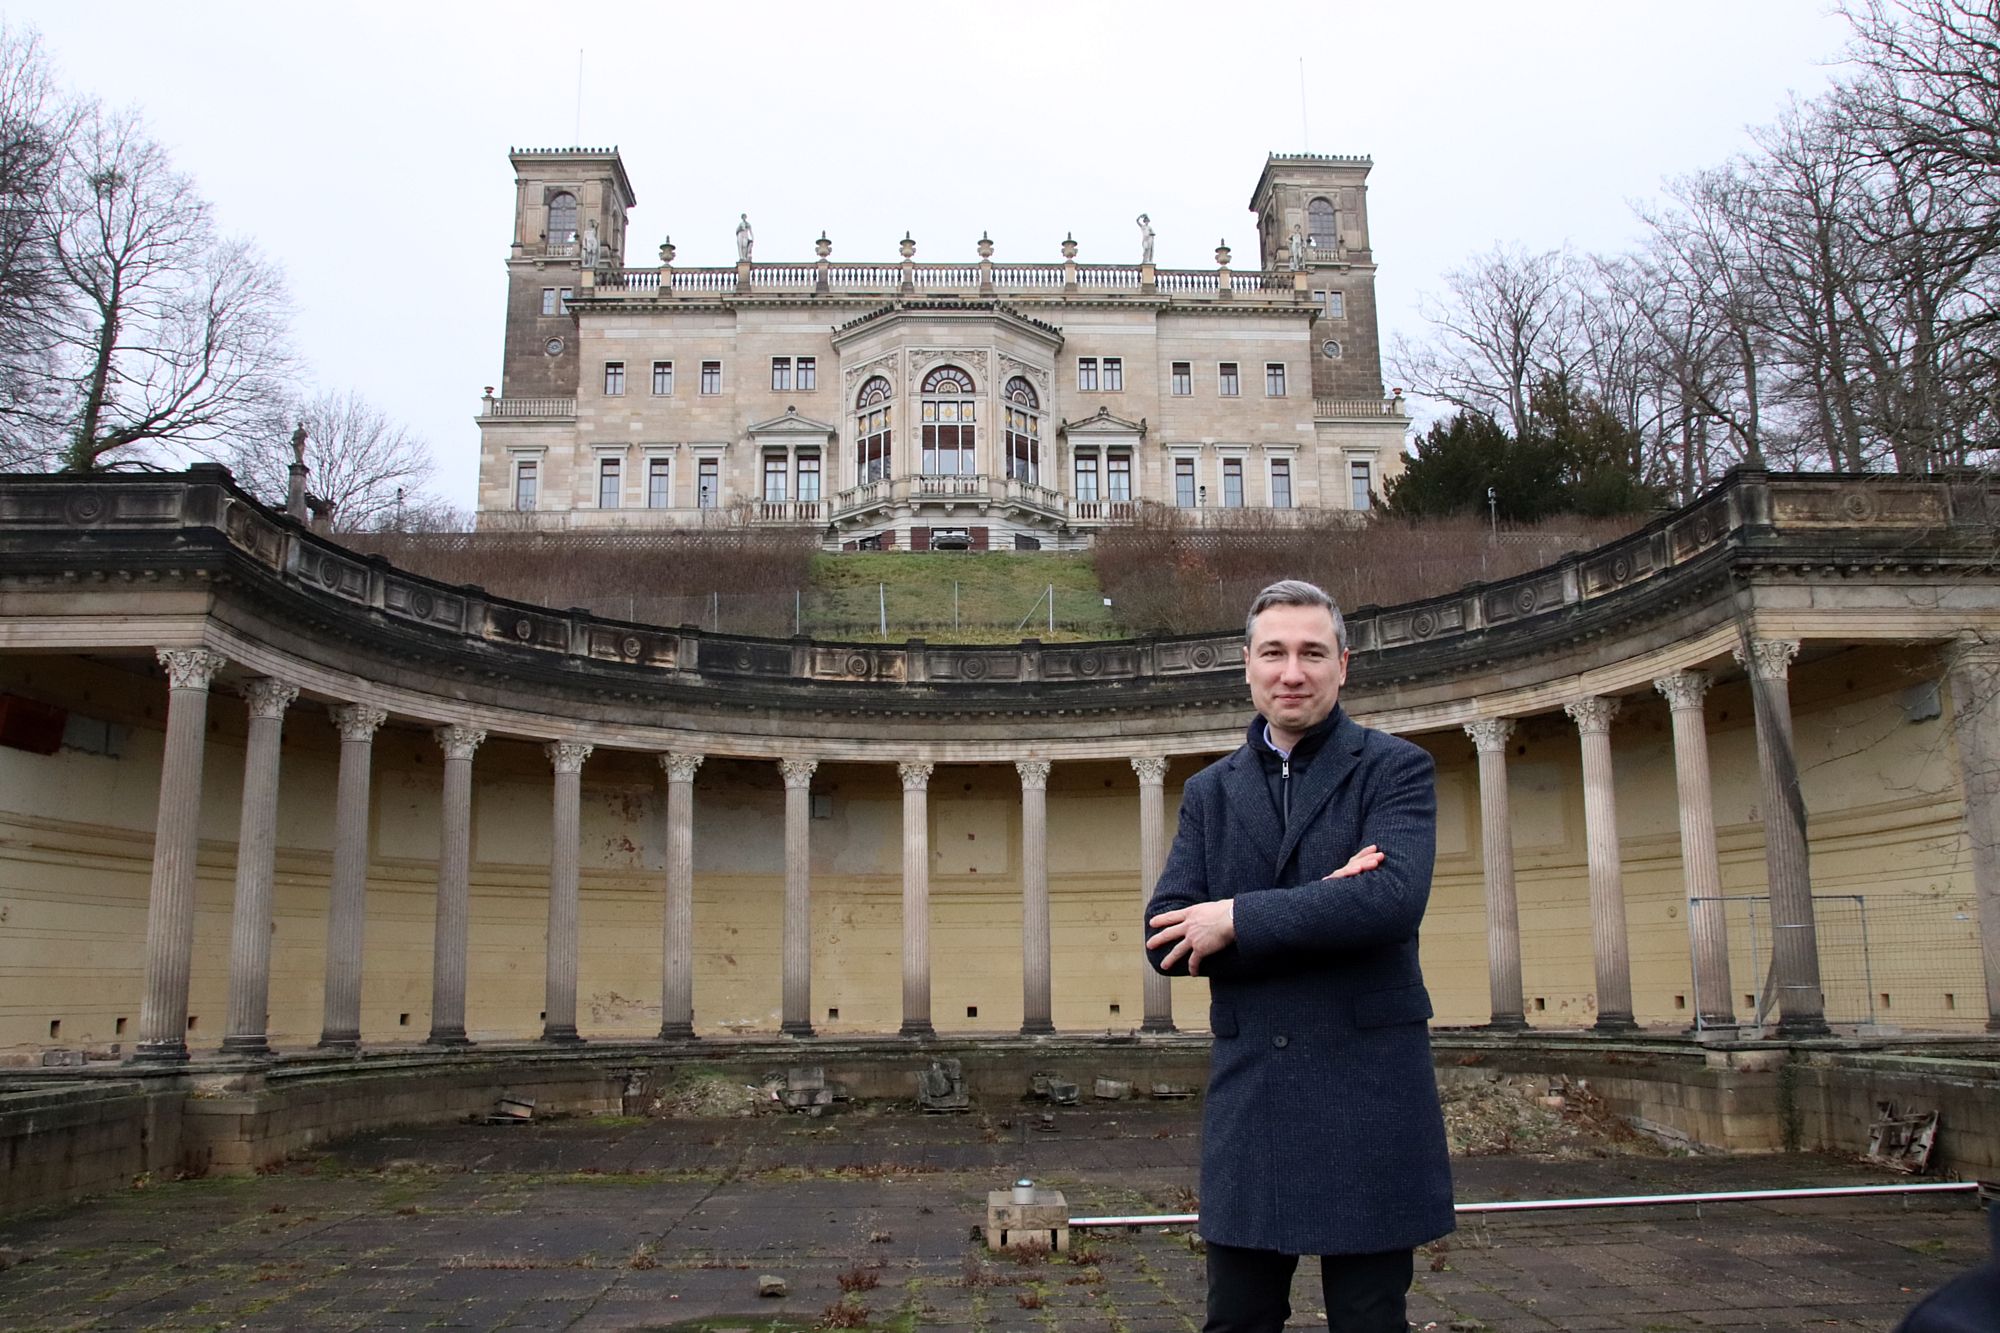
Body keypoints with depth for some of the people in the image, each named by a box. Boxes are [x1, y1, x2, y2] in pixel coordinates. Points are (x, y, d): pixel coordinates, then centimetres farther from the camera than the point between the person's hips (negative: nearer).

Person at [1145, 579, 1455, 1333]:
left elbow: (1393, 900, -19)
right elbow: (1168, 940, -2)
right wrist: (1318, 903, -14)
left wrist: (1239, 920, -15)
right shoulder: (1210, 792, 10)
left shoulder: (1395, 769, 0)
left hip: (1367, 1097, -3)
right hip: (1247, 1096, 3)